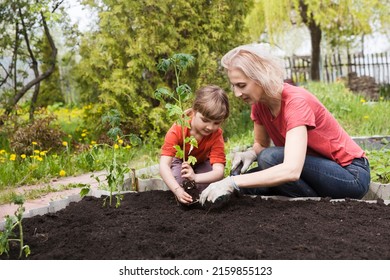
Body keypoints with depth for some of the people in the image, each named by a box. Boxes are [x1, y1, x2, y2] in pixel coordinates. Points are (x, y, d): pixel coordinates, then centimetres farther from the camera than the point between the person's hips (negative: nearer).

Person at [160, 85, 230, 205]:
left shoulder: (216, 135, -33)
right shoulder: (177, 130, -38)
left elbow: (219, 171, -42)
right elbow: (164, 165, -44)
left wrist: (195, 177, -64)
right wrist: (177, 190, -62)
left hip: (202, 162, 1)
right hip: (180, 160, -1)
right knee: (179, 181, -31)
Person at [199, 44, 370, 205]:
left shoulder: (295, 101, -27)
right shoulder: (259, 103, -4)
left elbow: (292, 170, -39)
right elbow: (261, 145, 11)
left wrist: (232, 182, -42)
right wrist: (250, 154, -13)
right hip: (319, 169, 7)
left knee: (270, 158, -28)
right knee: (248, 182, -7)